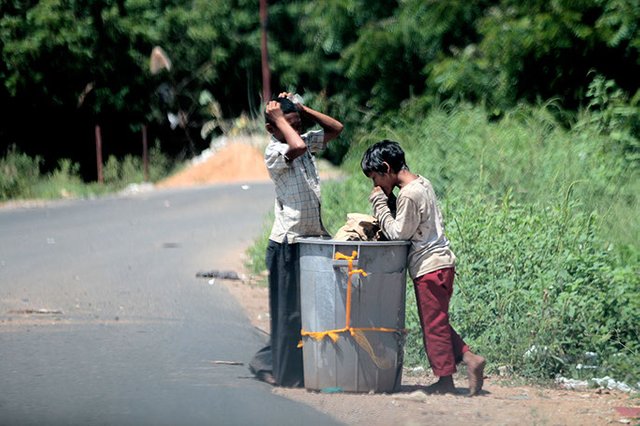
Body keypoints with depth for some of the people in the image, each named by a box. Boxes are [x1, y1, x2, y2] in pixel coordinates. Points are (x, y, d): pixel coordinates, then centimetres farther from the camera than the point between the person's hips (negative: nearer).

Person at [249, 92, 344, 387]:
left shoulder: (307, 143, 11)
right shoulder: (273, 152, -13)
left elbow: (335, 128, 17)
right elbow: (296, 147, -32)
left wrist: (301, 109, 7)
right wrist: (279, 120, -16)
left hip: (314, 238, 8)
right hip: (289, 243, -8)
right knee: (291, 310, 0)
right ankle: (288, 373, 10)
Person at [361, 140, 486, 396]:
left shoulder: (409, 195, -20)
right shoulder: (422, 183, 10)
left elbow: (398, 233, -14)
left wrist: (380, 202, -10)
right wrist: (386, 201, 4)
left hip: (430, 267, -10)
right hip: (439, 262, 10)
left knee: (433, 324, 1)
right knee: (437, 322, 16)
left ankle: (445, 379, 9)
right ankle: (468, 358, 11)